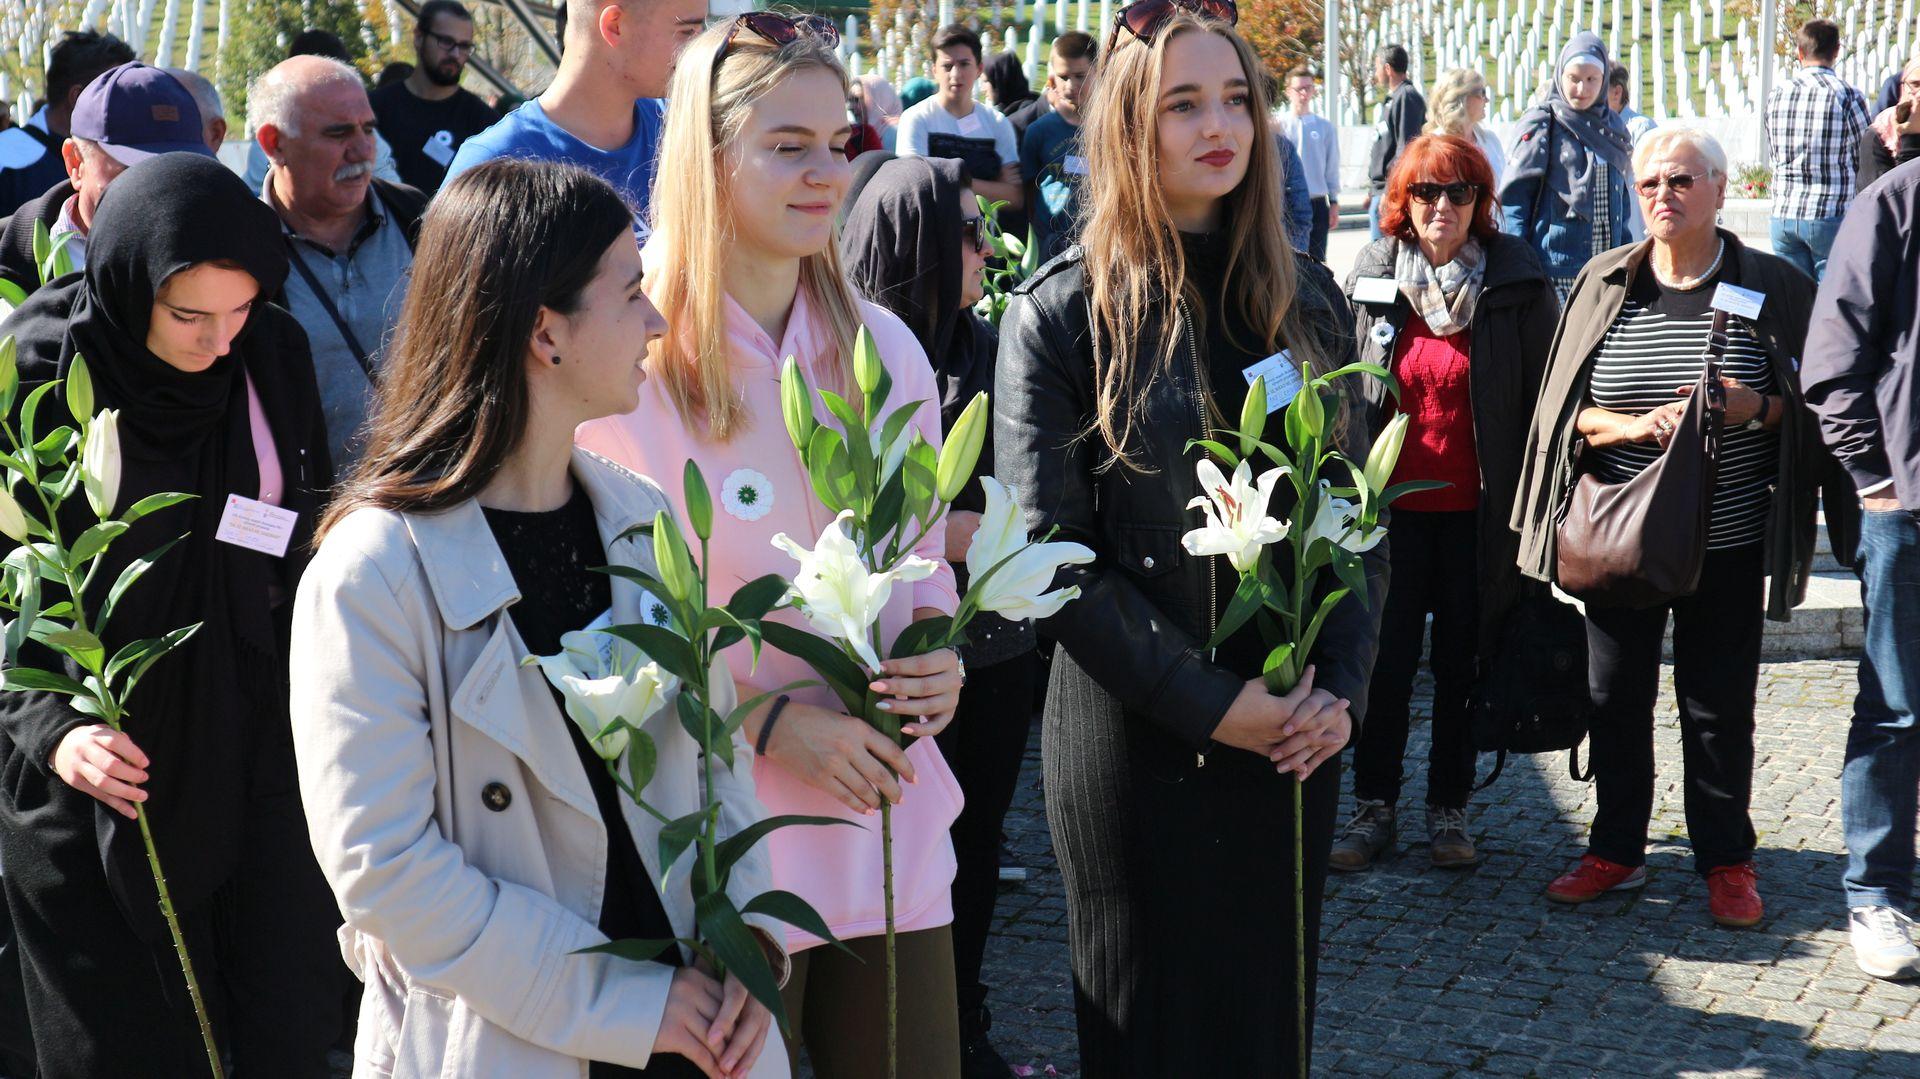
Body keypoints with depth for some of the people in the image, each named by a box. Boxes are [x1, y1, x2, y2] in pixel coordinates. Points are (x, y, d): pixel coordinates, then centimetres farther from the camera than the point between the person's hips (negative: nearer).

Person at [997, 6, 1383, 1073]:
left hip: (1295, 731, 4)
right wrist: (1207, 702, -16)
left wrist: (1342, 685, -7)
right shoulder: (1062, 312, -7)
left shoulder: (1306, 301, 6)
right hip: (1135, 736, -4)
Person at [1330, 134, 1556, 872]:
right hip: (1394, 505, 2)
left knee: (1462, 661, 8)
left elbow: (1543, 396, -2)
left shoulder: (1518, 282, -4)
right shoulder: (1370, 277, 3)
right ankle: (1375, 805, 19)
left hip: (1477, 510, -2)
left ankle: (1449, 810, 22)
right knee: (1386, 660, 5)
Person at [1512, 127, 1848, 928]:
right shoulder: (1603, 284, 4)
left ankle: (1726, 861, 21)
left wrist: (1754, 406, -18)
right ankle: (1615, 850, 25)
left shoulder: (1773, 286, -1)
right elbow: (1568, 409, 3)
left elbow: (1810, 402, 2)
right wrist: (1637, 425, -15)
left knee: (1719, 706, 5)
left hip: (1727, 540, -2)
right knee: (1614, 696, 10)